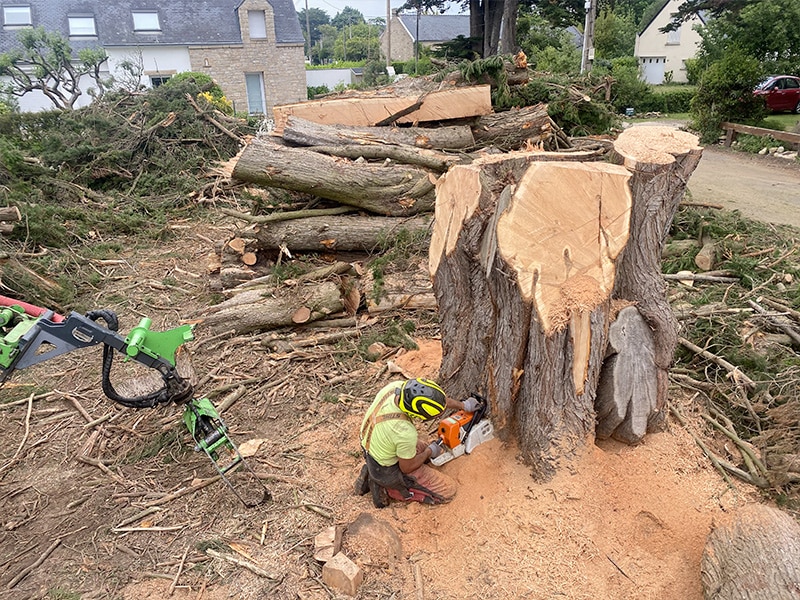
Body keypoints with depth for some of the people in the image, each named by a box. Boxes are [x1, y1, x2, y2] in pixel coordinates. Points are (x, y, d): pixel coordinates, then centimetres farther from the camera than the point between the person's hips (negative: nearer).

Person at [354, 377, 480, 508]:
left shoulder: (396, 386, -21)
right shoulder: (406, 433, -39)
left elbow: (436, 398, -3)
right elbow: (407, 468, -18)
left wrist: (463, 405, 7)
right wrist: (429, 451, -1)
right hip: (387, 471, -7)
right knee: (448, 490, 0)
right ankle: (386, 489, 3)